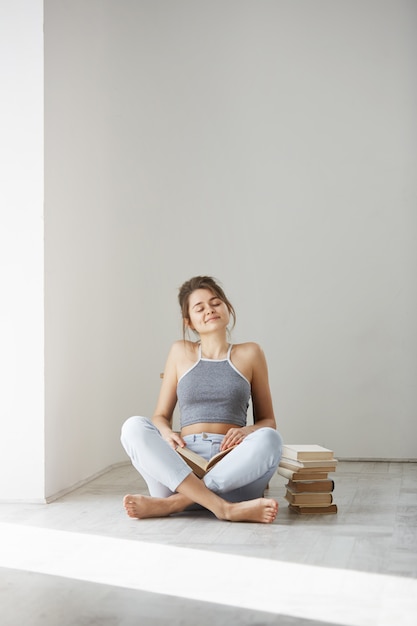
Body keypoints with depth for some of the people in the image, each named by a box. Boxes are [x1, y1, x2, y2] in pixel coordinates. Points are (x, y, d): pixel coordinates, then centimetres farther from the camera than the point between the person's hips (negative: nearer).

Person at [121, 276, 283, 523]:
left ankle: (170, 503, -33)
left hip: (233, 472, -1)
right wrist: (166, 434, -8)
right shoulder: (181, 352, 16)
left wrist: (249, 430, -9)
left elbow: (268, 421, 15)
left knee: (269, 439, -30)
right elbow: (161, 416, 17)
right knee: (134, 426, -24)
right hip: (181, 467, 1)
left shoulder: (249, 354, 13)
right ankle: (224, 508, -38)